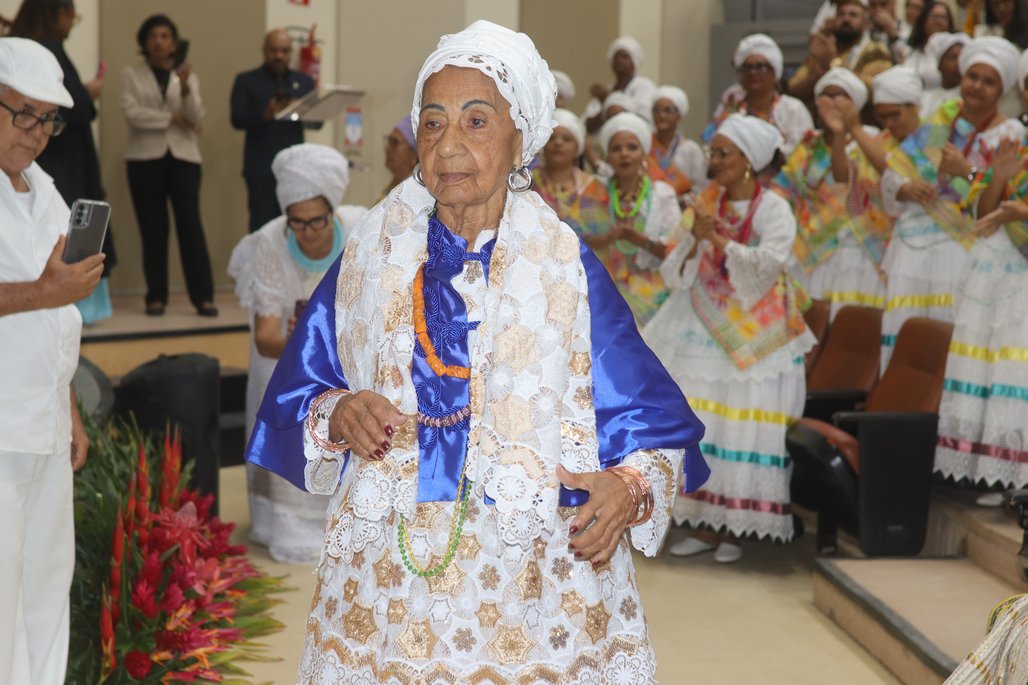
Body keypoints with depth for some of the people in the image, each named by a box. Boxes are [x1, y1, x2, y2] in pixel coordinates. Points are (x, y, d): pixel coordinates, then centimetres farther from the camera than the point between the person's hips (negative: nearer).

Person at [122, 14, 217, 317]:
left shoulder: (188, 77, 12)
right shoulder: (131, 76, 7)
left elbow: (195, 117, -2)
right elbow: (132, 113, -7)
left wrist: (185, 87, -18)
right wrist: (171, 118, -7)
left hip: (183, 157, 1)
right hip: (145, 158, 0)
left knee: (190, 224, -8)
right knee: (153, 229, 0)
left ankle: (203, 296, -7)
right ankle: (156, 297, 6)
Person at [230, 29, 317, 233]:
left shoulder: (304, 82, 15)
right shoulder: (246, 81, 7)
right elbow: (237, 119, -4)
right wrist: (264, 115, -23)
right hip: (261, 168, -2)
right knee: (262, 226, -6)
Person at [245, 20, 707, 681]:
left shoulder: (567, 267, -3)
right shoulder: (369, 256, 3)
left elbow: (655, 424, -3)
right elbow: (295, 398, 7)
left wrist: (632, 486, -22)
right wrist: (337, 415, -14)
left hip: (537, 588, -1)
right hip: (387, 584, 2)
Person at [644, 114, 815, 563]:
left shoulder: (774, 209, -2)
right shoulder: (707, 203, 11)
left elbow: (768, 264, -16)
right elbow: (677, 273, 8)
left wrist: (717, 238, -16)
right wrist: (696, 239, -11)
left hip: (752, 338, -4)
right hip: (702, 331, 4)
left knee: (742, 424, -6)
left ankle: (732, 528, 5)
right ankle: (703, 524, 8)